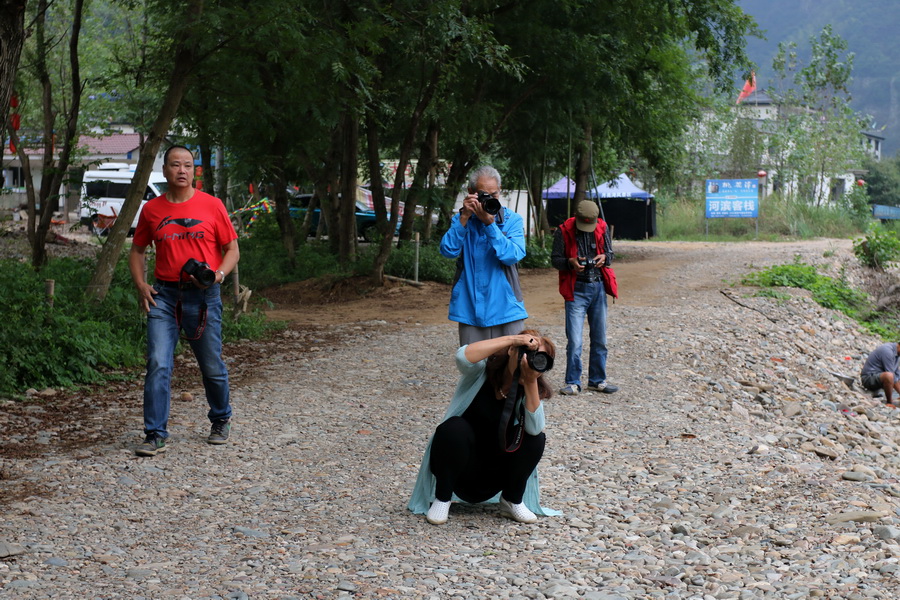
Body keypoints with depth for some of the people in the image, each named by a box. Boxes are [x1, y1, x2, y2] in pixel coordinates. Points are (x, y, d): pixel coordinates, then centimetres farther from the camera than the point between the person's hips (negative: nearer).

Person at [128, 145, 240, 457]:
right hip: (163, 296, 1)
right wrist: (140, 285, 2)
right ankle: (155, 436, -4)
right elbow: (137, 250, 17)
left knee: (212, 366, 9)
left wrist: (218, 275, -15)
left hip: (203, 296, -1)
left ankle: (221, 421, 33)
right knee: (158, 365, -9)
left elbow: (232, 249, 4)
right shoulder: (152, 209, 6)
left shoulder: (211, 205, 1)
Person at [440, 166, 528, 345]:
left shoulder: (512, 220, 2)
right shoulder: (461, 219, 6)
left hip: (506, 308, -1)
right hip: (471, 310, 1)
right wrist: (464, 217, -16)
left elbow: (513, 255, -14)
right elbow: (448, 251, -10)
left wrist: (489, 223, -20)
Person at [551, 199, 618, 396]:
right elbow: (555, 258, -2)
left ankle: (597, 380, 23)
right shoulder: (564, 231, -7)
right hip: (576, 289, -4)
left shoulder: (602, 228, 2)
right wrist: (571, 262, -22)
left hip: (598, 286, 4)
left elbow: (611, 253, 11)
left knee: (599, 338, 11)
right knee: (574, 341, -8)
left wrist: (604, 257, -12)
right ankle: (573, 383, 4)